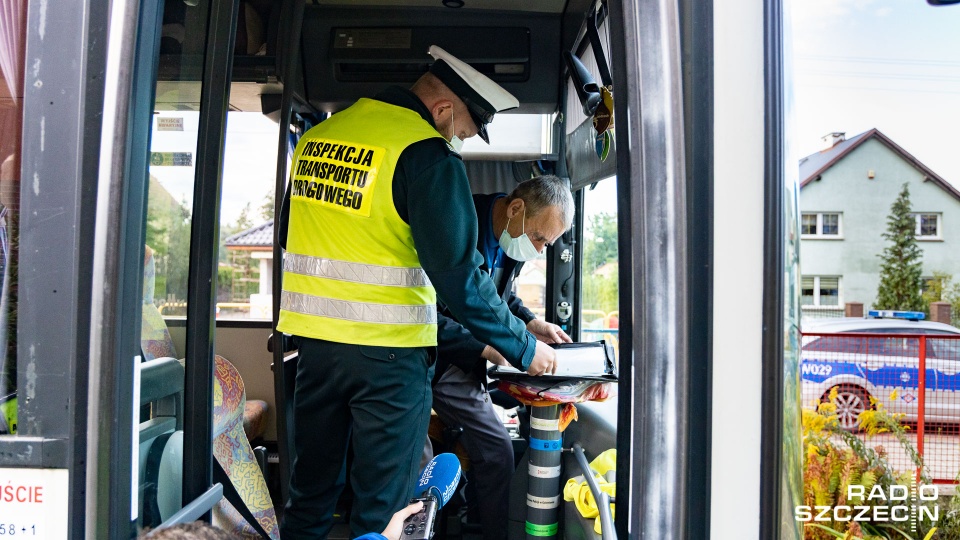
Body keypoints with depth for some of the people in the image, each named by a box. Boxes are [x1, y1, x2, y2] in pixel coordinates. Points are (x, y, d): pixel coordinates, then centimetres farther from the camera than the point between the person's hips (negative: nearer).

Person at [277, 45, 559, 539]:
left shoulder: (317, 134, 10)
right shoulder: (427, 152, -13)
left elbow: (289, 236, 18)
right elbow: (457, 274, -17)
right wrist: (523, 348, -7)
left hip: (312, 337, 7)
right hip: (387, 351, -6)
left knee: (310, 491, 21)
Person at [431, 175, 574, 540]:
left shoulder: (510, 241, 1)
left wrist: (532, 324, 4)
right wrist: (486, 348, -26)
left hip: (459, 361, 8)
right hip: (425, 355, -8)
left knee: (495, 451, 6)